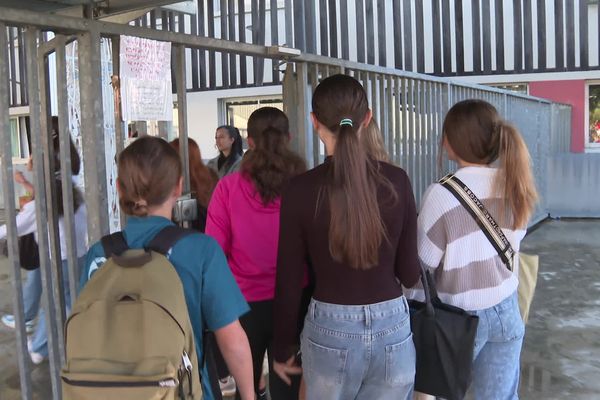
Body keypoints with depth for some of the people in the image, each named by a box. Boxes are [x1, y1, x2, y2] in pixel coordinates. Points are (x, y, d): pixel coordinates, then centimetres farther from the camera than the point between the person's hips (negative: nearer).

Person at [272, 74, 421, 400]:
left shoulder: (301, 189, -13)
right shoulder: (396, 180, -7)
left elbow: (289, 282, -7)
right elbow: (410, 273, -2)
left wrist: (282, 349, 6)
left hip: (330, 330, -1)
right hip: (393, 327, 2)